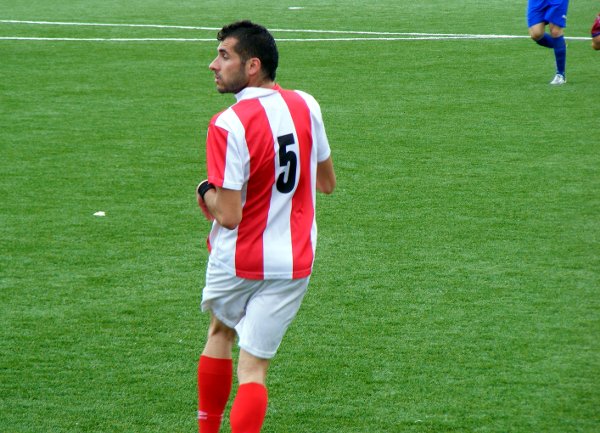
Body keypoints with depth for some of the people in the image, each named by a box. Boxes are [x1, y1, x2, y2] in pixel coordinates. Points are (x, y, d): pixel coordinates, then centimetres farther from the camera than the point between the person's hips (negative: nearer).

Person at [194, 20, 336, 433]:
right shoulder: (306, 106, -3)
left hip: (237, 262, -3)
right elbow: (327, 182, 11)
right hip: (295, 263, 3)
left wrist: (206, 191, -1)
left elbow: (228, 215, -21)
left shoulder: (229, 125, -21)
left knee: (220, 333, 26)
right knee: (253, 369, 2)